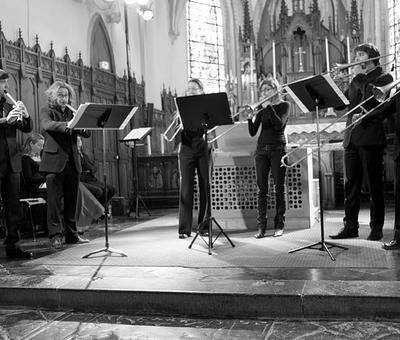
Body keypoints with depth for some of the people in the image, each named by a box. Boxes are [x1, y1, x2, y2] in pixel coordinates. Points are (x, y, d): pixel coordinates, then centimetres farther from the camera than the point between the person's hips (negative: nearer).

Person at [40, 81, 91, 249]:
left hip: (72, 162, 4)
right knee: (54, 199, -5)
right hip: (55, 161, -4)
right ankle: (56, 235, 0)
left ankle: (71, 234, 15)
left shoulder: (72, 113, 17)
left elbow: (86, 133, 8)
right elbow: (48, 125, -19)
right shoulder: (47, 112, 4)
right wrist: (67, 125, -35)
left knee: (71, 199, 7)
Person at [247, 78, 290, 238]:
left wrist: (269, 107, -16)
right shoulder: (261, 108, 12)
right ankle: (261, 226, 2)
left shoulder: (284, 105, 2)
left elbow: (279, 124, -16)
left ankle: (279, 225, 8)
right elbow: (252, 132, 5)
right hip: (262, 148, 3)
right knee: (261, 189, -1)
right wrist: (250, 118, -12)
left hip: (278, 148, -3)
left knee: (279, 188, 0)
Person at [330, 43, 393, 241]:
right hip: (351, 138, 6)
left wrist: (359, 77, -7)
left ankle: (376, 228, 6)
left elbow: (374, 97, -17)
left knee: (374, 185, -1)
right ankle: (350, 227, 11)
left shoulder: (383, 77, 4)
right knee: (350, 185, 6)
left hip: (371, 137, -6)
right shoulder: (355, 81, 22)